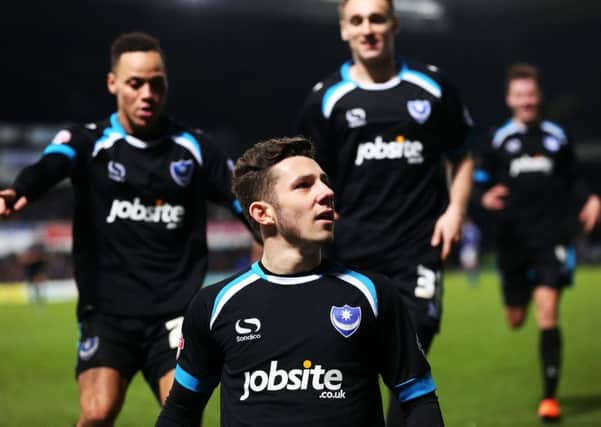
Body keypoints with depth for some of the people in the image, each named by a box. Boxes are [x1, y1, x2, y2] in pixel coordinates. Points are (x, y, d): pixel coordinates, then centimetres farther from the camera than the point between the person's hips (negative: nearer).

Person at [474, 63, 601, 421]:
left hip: (552, 237, -1)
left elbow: (572, 180, 18)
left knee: (547, 313, -15)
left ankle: (550, 395, -10)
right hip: (513, 240, 1)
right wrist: (487, 199, -14)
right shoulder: (498, 140, 5)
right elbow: (481, 183, 8)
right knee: (516, 319, 10)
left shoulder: (557, 137, 8)